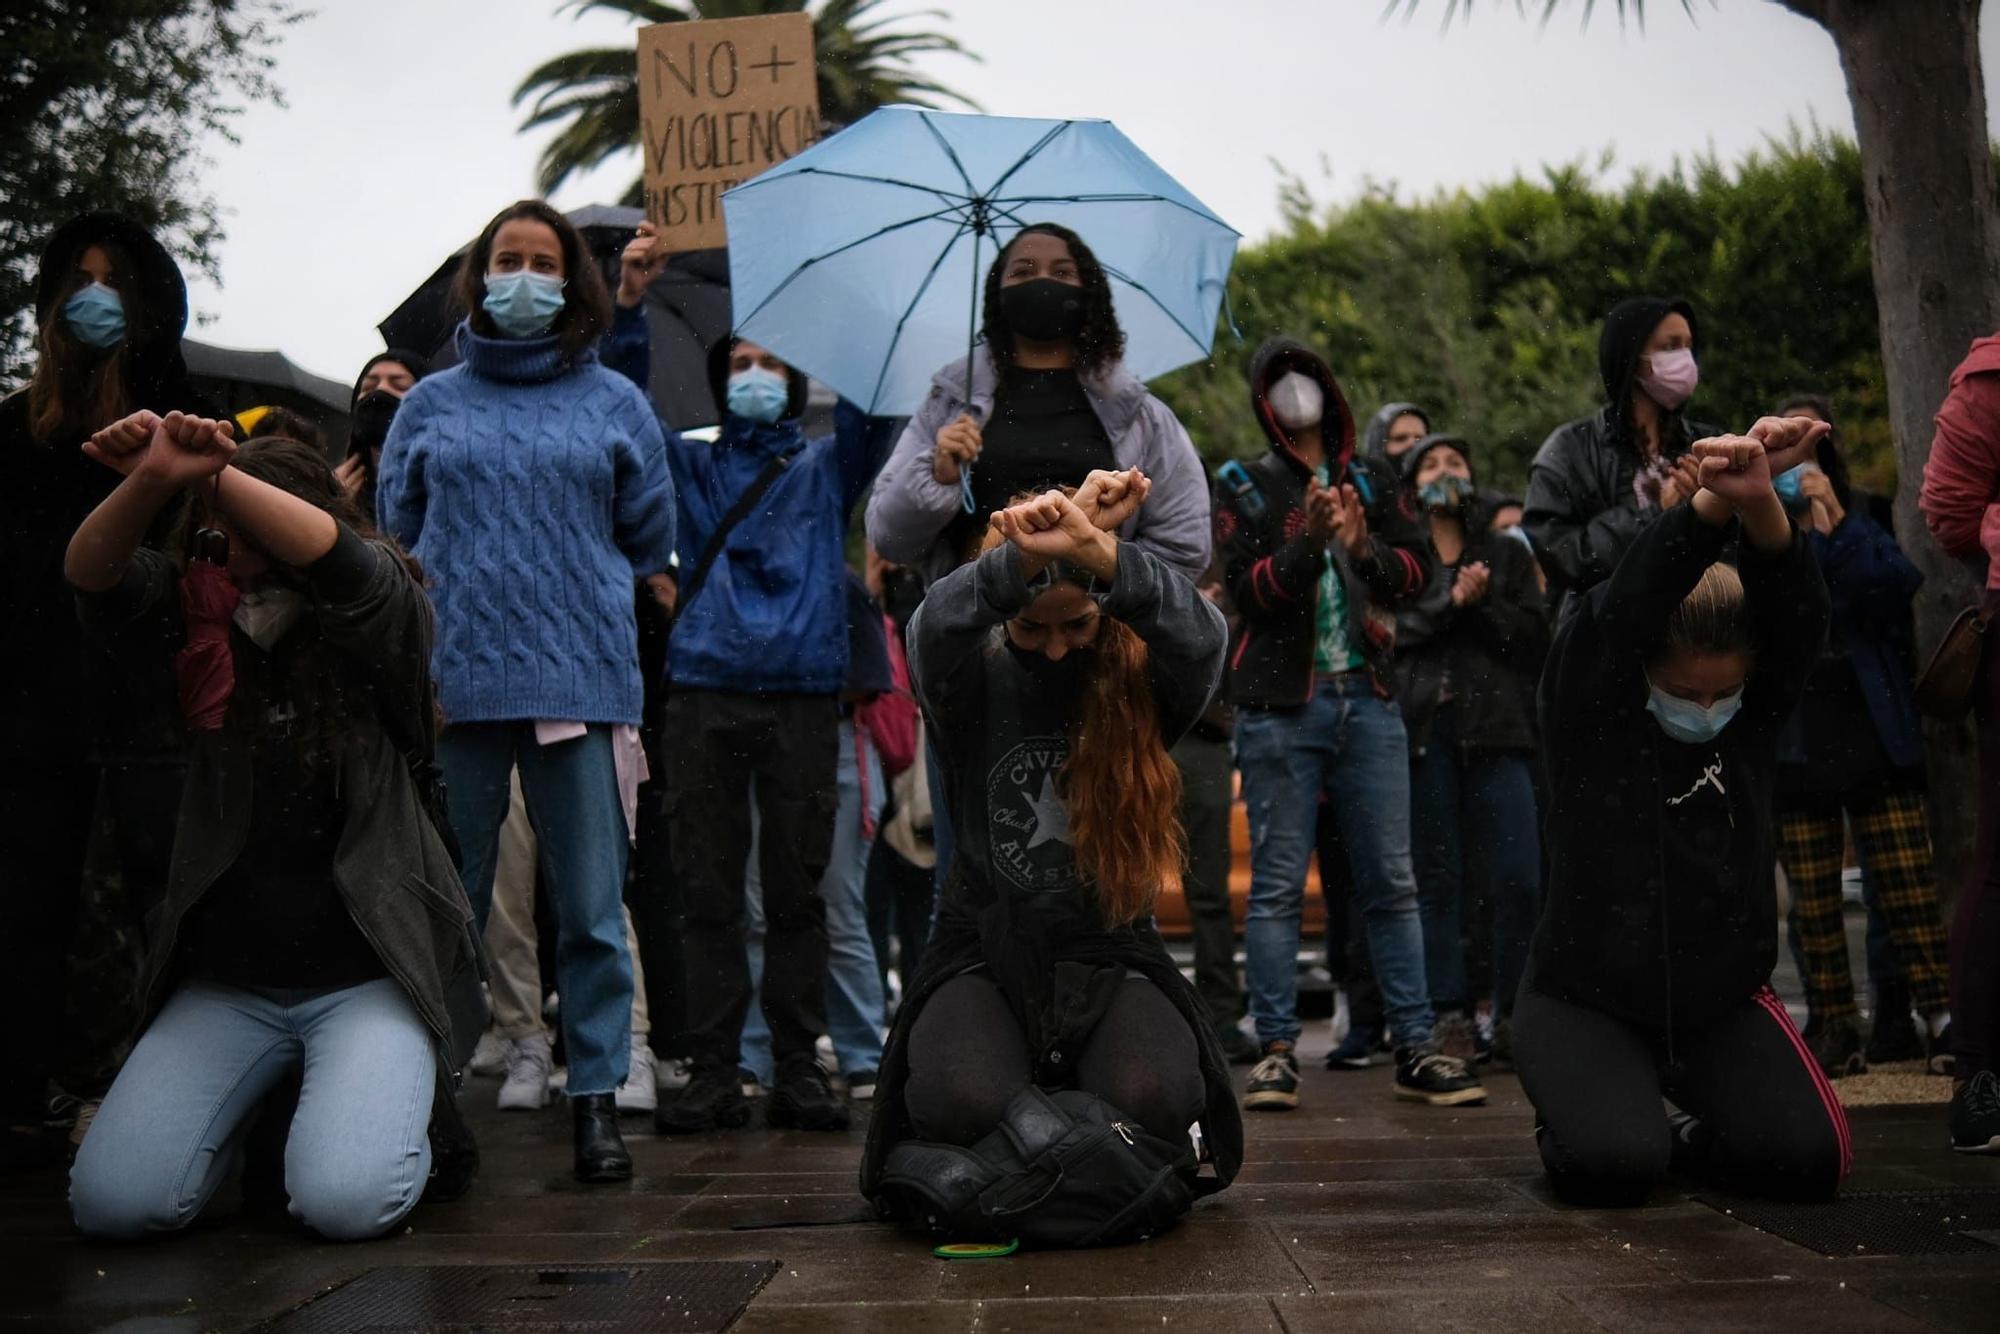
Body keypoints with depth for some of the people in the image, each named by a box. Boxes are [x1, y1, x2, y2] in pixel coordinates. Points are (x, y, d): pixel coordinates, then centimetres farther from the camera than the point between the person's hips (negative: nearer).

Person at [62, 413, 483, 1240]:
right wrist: (152, 483, -34)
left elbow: (346, 564, -25)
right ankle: (251, 1107, 19)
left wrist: (214, 474, -36)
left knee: (345, 1201, -24)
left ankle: (395, 1106, 13)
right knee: (112, 1201, -13)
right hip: (226, 979, 3)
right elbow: (93, 576, -13)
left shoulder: (379, 630, -3)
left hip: (368, 975, -3)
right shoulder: (198, 628, 4)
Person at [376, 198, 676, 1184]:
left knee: (592, 907, 0)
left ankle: (597, 1096, 8)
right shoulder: (430, 405, 13)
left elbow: (650, 540, 16)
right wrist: (463, 603, 9)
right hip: (453, 685, 1)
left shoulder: (614, 403, 11)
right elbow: (394, 532, 16)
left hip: (583, 681, -1)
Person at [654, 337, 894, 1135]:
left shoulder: (826, 466, 20)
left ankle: (798, 1066, 5)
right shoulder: (692, 466, 22)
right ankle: (714, 1069, 3)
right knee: (707, 890, -1)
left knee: (796, 890, 0)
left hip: (803, 695, -1)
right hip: (704, 693, 1)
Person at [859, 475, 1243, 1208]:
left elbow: (1201, 633, -26)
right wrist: (1035, 553, -44)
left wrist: (1092, 550, -44)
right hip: (984, 951, 0)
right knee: (962, 1102, -30)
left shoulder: (1141, 683, -2)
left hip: (1110, 953, 0)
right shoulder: (973, 681, -1)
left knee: (1156, 1099, -29)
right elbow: (936, 624, -25)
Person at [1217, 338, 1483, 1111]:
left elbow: (1420, 566, 4)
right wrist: (1309, 540, -21)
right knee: (1277, 885, -3)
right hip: (1280, 706, -3)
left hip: (1368, 699, 3)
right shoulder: (1244, 489, 7)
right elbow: (1246, 589, -6)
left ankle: (1415, 1050, 7)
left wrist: (1365, 549, -15)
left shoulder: (1371, 481, 16)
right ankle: (1276, 1052, 1)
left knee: (1392, 882, 3)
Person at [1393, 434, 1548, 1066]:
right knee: (1435, 883, -2)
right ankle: (1449, 1018, 4)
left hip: (1496, 730, 1)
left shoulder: (1507, 555, 20)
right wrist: (1450, 602, -11)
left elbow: (1534, 639, 6)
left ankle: (1514, 1017, 3)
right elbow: (1383, 630, -3)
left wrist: (1481, 605, -7)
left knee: (1521, 880, -8)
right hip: (1420, 730, -1)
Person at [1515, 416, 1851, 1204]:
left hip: (1723, 1001, 4)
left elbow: (1795, 611, -23)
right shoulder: (1592, 708, -13)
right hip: (1588, 1002, -3)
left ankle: (1690, 1137, 18)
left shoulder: (1757, 714, -4)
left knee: (1812, 1157, -17)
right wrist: (1712, 502, -51)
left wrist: (1759, 503, -46)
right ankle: (1574, 1121, 12)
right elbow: (1625, 604, -32)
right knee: (1610, 1166, -27)